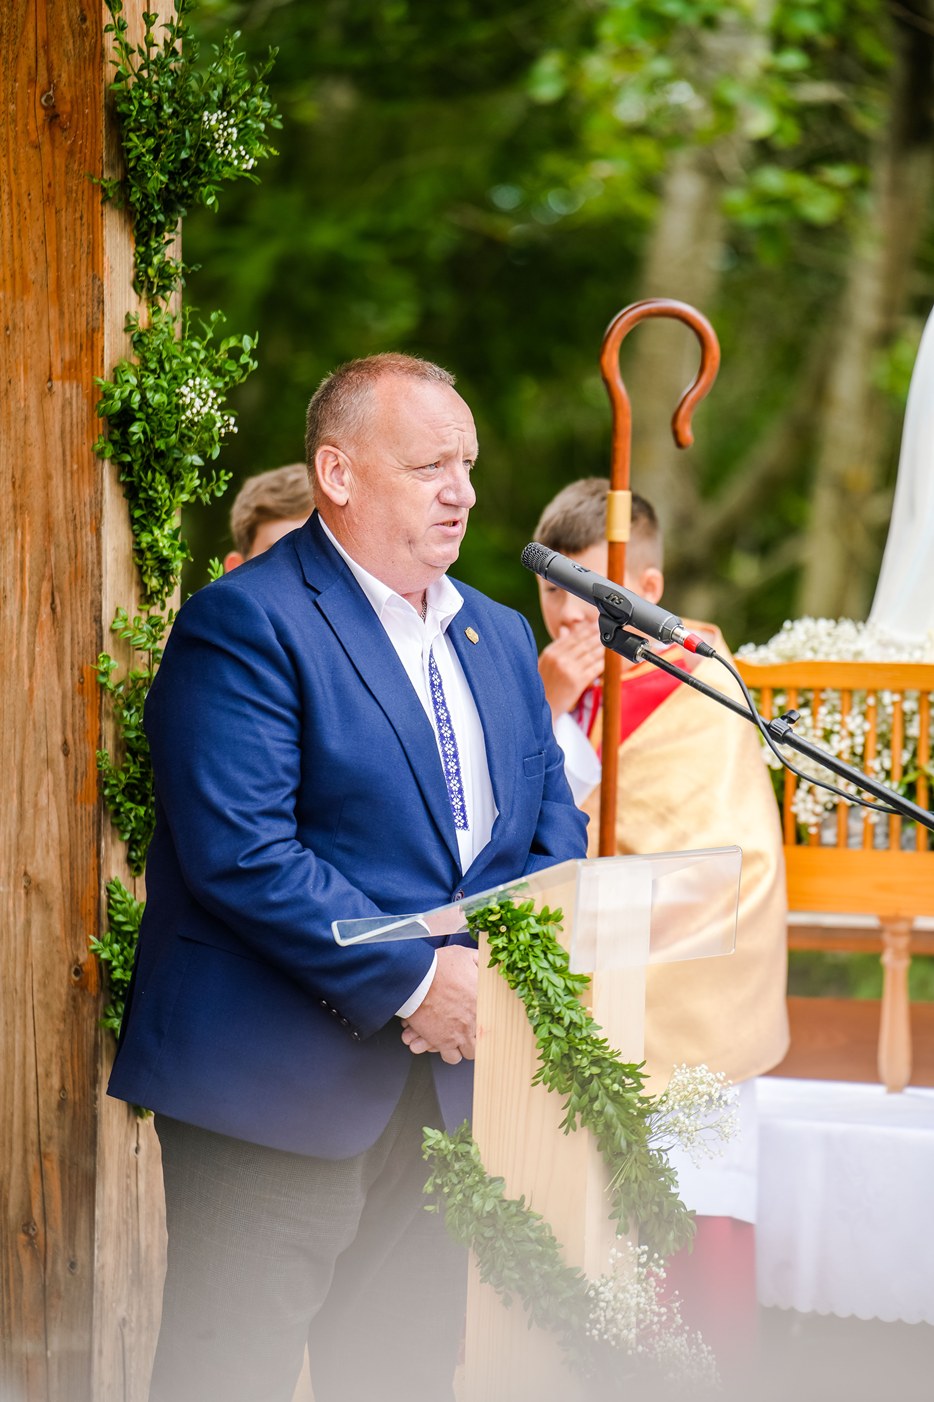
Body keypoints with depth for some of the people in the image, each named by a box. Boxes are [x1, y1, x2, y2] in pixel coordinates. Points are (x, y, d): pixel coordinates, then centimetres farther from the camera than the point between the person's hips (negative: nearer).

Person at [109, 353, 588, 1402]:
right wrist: (413, 980, -21)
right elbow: (242, 855, -21)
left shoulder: (500, 637, 15)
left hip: (440, 1080, 8)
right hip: (275, 1096, -7)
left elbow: (554, 827, 14)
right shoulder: (244, 625, -11)